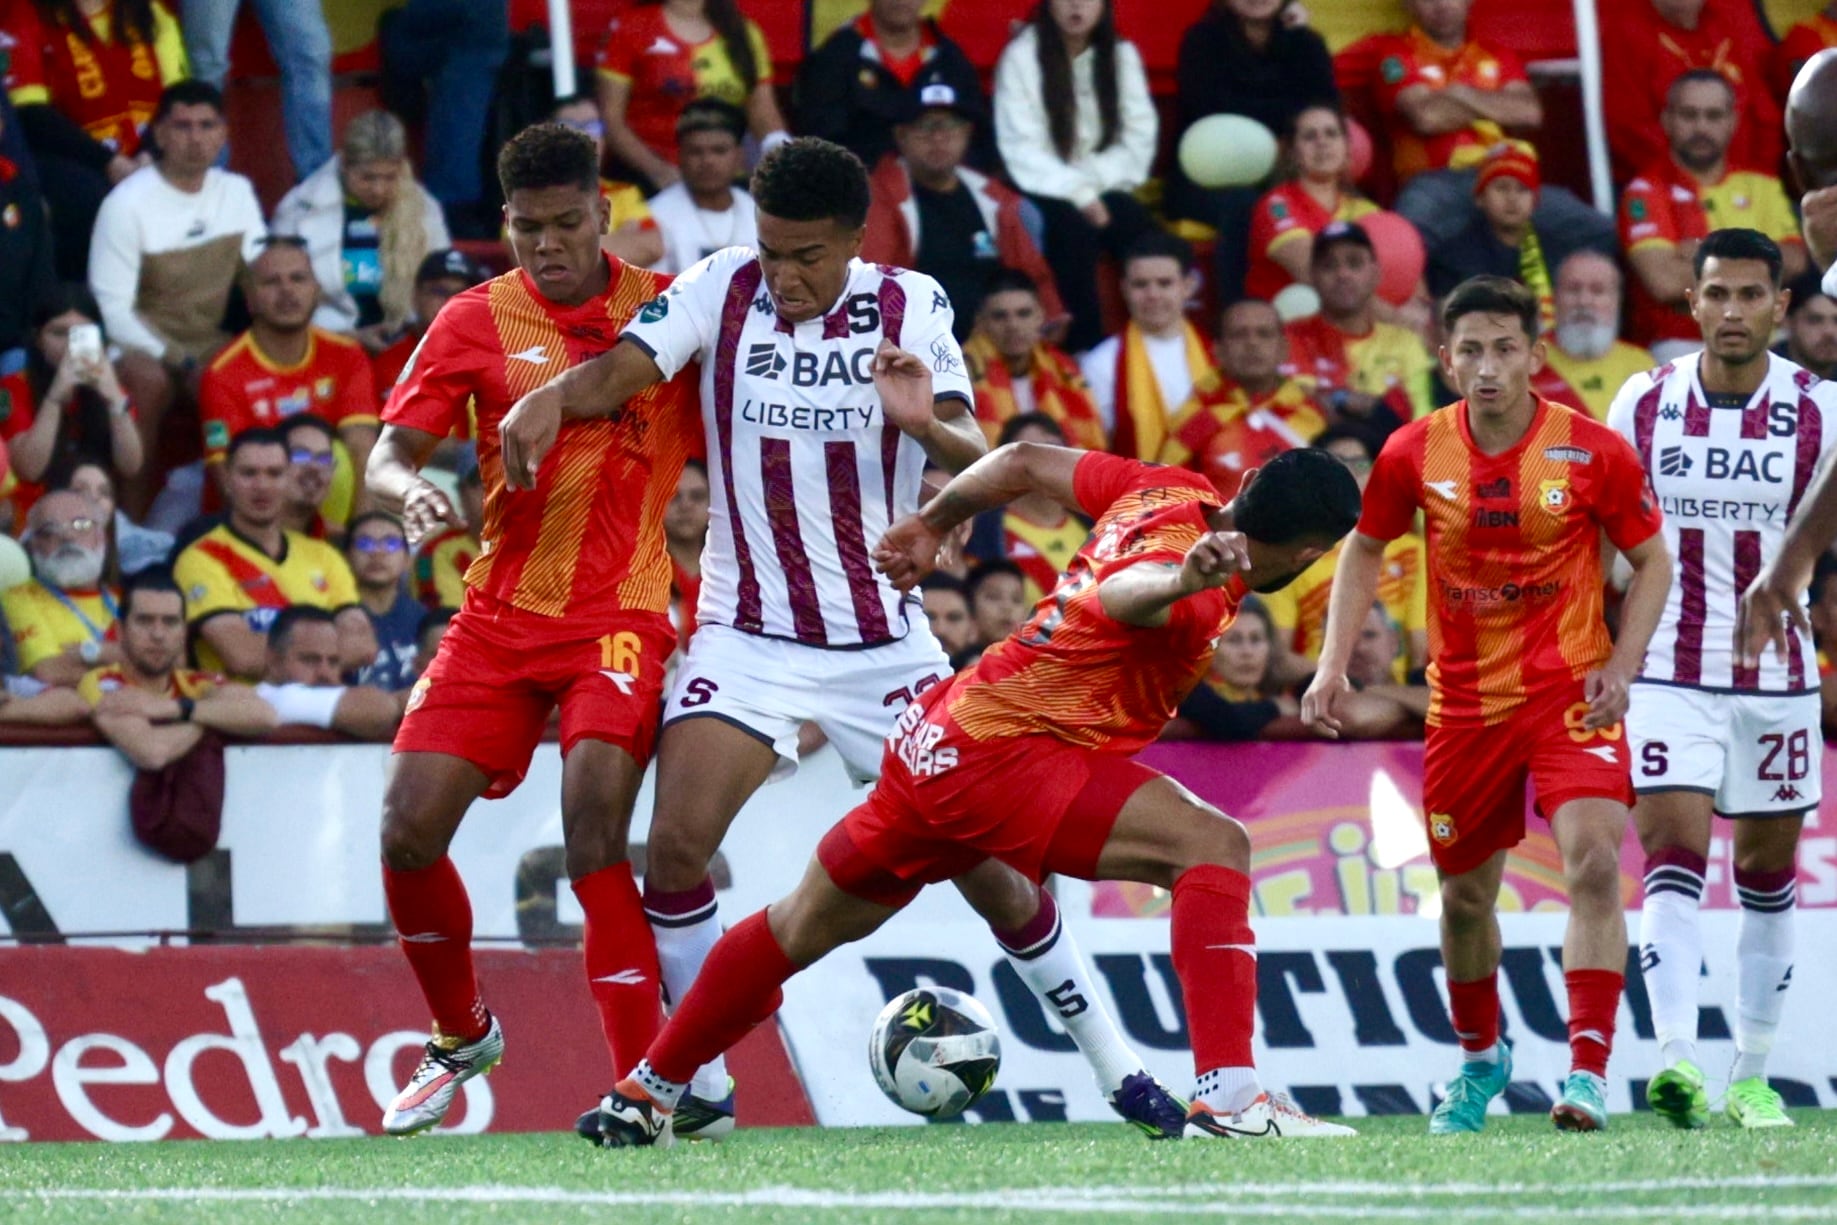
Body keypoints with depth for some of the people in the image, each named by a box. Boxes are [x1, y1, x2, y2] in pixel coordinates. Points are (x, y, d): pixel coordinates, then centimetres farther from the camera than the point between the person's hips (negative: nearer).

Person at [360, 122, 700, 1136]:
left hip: (620, 613, -3)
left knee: (594, 832, -21)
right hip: (499, 616, 3)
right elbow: (390, 451, 0)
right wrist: (410, 491, -23)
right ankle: (461, 1037, 20)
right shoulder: (477, 321, 2)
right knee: (409, 829, -6)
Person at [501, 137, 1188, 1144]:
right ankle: (696, 1085, -6)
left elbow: (975, 460, -14)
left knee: (983, 859, 0)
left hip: (884, 640, 0)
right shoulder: (722, 291, -4)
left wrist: (926, 424, -37)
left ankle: (1115, 1068, 17)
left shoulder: (911, 307, -5)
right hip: (747, 636, 0)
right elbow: (618, 374, -16)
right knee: (676, 842, -20)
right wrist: (549, 398, -38)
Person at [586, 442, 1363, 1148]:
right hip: (1001, 759, -10)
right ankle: (1227, 1100, -31)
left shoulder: (1173, 492, 4)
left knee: (808, 924, 26)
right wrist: (1185, 579, -68)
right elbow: (1120, 593, -46)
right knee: (1214, 847, -20)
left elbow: (1023, 462, 15)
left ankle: (643, 1096, 42)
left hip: (941, 735, 10)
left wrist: (930, 526, 31)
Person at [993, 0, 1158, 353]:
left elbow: (1139, 139, 4)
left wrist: (1092, 184, -12)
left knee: (1138, 226, -28)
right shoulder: (1022, 56, -3)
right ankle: (1083, 350, -35)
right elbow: (1022, 151, -10)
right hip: (1044, 193, -3)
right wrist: (1078, 194, -20)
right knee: (1074, 228, -35)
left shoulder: (1123, 55, 9)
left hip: (1103, 190, 3)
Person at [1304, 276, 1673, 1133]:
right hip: (1466, 700, 3)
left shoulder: (1594, 450, -10)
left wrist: (1621, 666, -10)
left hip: (1571, 692, -3)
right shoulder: (1415, 453, -5)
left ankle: (1588, 1072, -23)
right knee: (1464, 895, 12)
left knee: (1592, 864, -23)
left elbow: (1652, 559, 2)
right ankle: (1480, 1058, 38)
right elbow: (1365, 549, 11)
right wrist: (1333, 665, 2)